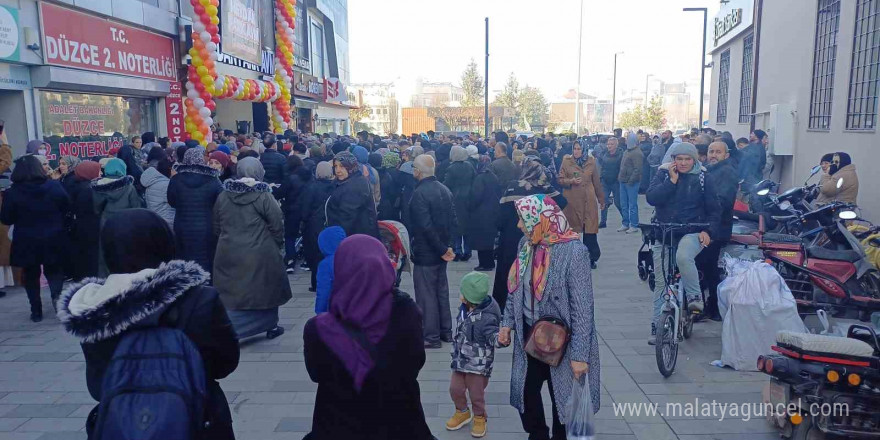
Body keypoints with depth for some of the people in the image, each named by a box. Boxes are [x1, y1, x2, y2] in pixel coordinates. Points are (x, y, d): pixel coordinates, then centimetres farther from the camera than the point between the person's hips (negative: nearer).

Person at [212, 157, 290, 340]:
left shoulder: (223, 196, 2)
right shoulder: (264, 197, -13)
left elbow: (216, 227, 11)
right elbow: (276, 227, -8)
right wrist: (277, 245, 9)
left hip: (228, 253, 3)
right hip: (260, 254, -3)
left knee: (232, 293, 7)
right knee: (266, 289, 14)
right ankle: (271, 326, 29)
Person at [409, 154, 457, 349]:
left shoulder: (419, 193, -20)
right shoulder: (445, 190, 6)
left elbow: (426, 226, -25)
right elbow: (452, 220, 7)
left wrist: (442, 249, -17)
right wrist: (447, 246, 5)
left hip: (425, 252, -8)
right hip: (441, 250, 8)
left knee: (426, 294, 3)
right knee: (441, 290, 18)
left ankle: (431, 337, 12)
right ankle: (445, 331, 29)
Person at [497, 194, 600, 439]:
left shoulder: (573, 251, -21)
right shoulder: (527, 244, -1)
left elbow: (582, 307, -20)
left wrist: (580, 354, -20)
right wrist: (508, 323, 9)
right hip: (529, 334, 6)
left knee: (562, 396, 13)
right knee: (524, 391, 13)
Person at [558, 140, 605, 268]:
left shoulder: (591, 162, 8)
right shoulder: (566, 162, 4)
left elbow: (596, 182, 15)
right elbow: (560, 180, 5)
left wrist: (601, 199, 19)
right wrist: (571, 181, -14)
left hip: (588, 200, 1)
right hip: (572, 200, -1)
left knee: (590, 229, -2)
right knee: (572, 230, 1)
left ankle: (591, 258, 7)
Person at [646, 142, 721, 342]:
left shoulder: (703, 179, 2)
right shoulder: (663, 174, 5)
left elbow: (714, 210, 3)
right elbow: (651, 198, -11)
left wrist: (708, 231, -11)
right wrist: (672, 180, -15)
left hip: (692, 232, -2)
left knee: (683, 257, -36)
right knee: (661, 282, 4)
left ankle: (695, 297, -14)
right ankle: (657, 326, 14)